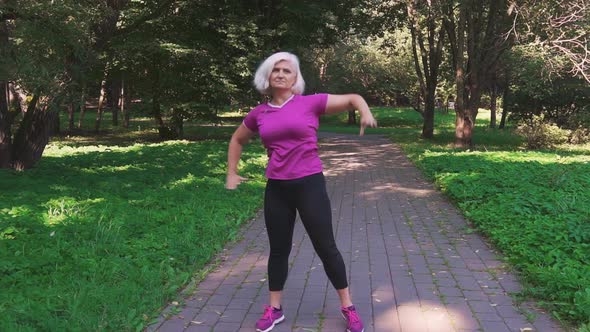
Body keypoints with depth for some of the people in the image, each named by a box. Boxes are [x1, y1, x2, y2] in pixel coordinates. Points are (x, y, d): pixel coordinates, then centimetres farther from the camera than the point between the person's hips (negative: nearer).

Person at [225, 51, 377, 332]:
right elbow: (237, 140, 23)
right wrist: (231, 173, 16)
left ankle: (348, 307, 19)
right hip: (276, 189, 3)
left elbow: (352, 98, 3)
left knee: (325, 247, 3)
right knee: (279, 249, 13)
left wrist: (365, 112, -18)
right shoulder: (259, 113, 6)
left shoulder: (311, 103, -3)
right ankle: (274, 309, 28)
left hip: (309, 184, -3)